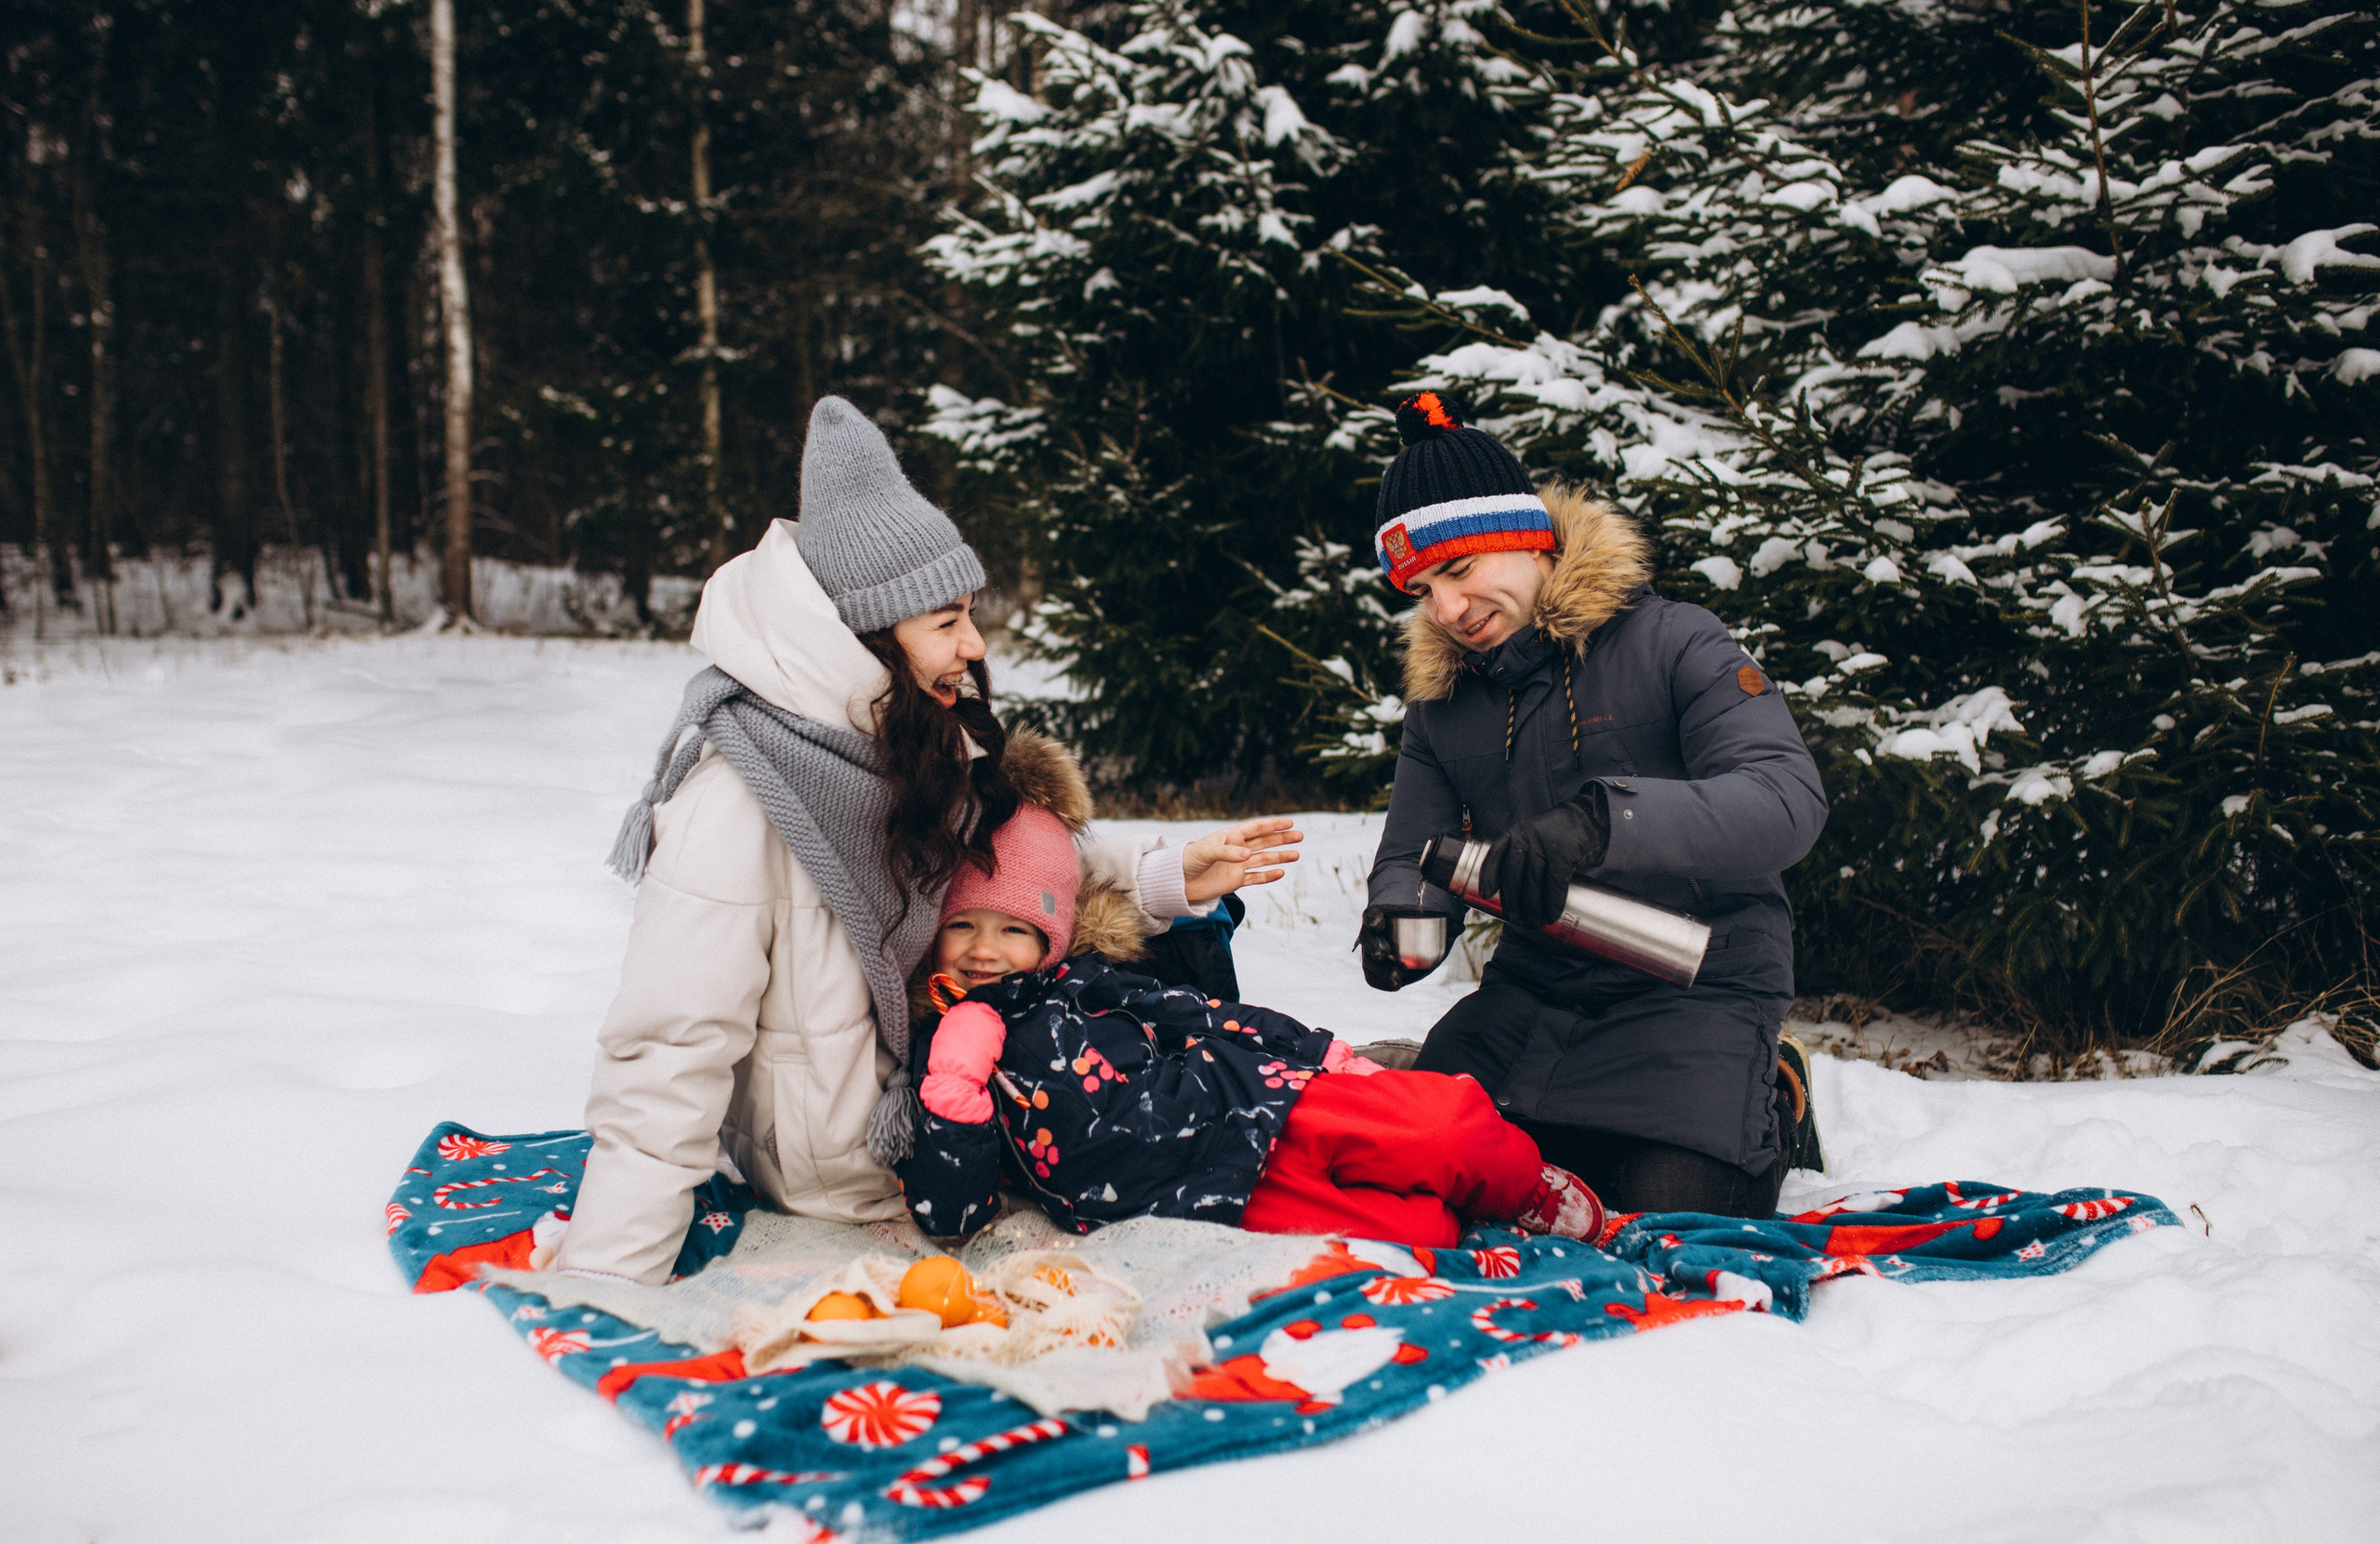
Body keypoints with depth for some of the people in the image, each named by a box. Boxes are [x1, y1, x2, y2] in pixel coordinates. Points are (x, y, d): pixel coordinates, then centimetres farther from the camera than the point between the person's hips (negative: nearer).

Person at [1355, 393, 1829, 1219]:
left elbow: (1787, 798, -25)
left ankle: (1772, 1115, 13)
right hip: (1534, 989, 6)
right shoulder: (1440, 696, 7)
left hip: (1695, 986, -5)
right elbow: (1411, 856, 8)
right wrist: (1399, 919, -18)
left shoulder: (1670, 644, -12)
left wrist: (1605, 823, -42)